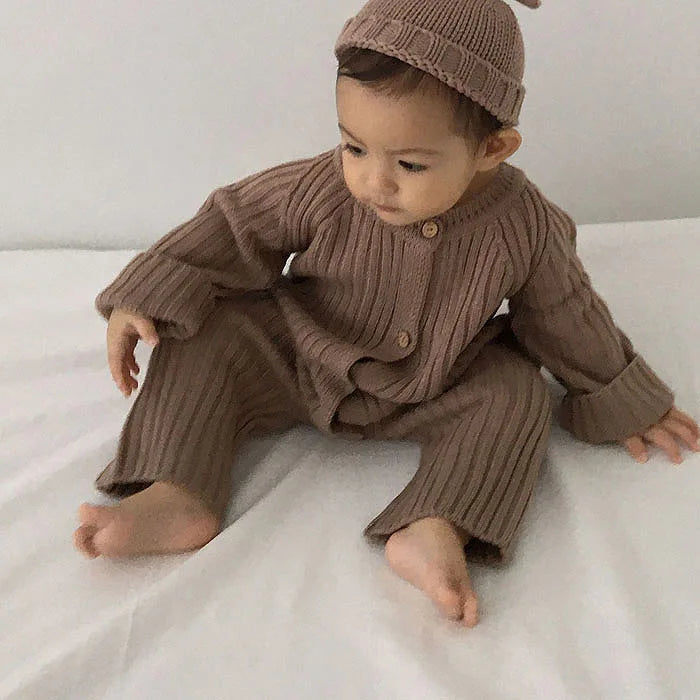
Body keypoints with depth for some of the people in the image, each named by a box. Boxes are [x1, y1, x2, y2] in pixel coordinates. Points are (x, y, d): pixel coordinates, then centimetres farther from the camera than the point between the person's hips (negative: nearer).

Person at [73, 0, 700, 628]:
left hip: (430, 393, 0)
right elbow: (235, 225, -11)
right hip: (299, 360, 0)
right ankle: (178, 497, -24)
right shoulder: (322, 190, -23)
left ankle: (436, 530, -34)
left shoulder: (524, 228, -21)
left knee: (517, 398, -21)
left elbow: (567, 316, -4)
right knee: (203, 333, -16)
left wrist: (625, 404, 8)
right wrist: (146, 296, -20)